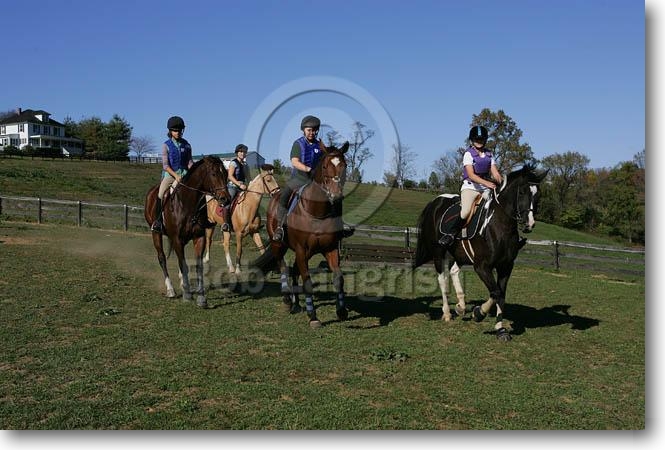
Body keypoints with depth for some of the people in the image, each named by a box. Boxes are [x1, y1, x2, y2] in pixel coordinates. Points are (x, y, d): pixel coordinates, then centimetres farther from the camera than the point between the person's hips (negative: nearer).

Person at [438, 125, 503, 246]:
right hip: (470, 187, -6)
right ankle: (449, 234, -15)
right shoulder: (469, 154, -3)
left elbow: (496, 174, 9)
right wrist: (486, 183, -30)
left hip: (486, 189, 6)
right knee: (465, 211, -29)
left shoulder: (489, 155, 14)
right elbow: (471, 175, -16)